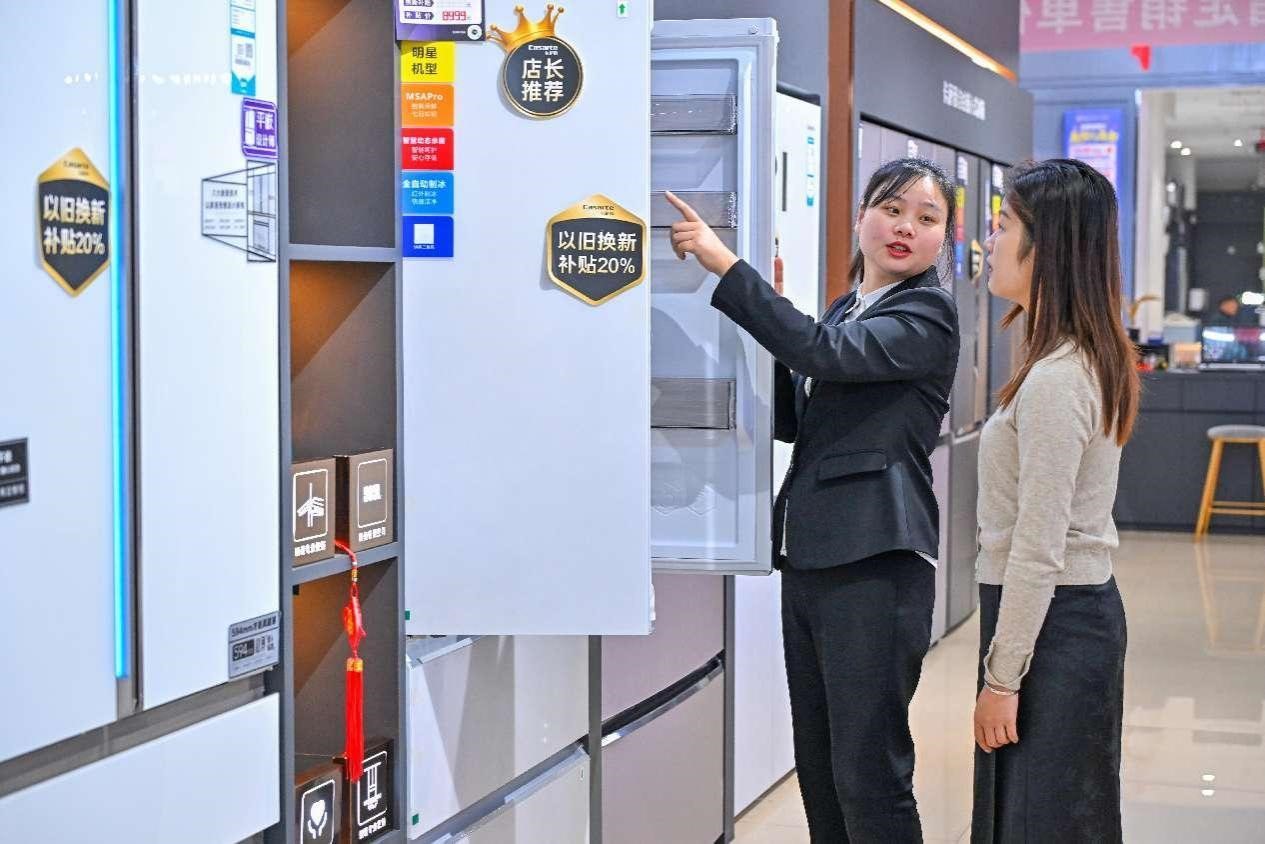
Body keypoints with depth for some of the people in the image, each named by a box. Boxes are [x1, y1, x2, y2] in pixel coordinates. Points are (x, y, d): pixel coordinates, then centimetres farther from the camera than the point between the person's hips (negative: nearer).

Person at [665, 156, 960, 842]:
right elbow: (793, 422, 19)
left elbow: (825, 352, -21)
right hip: (807, 555, 9)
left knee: (868, 775, -5)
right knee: (817, 769, 14)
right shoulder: (845, 309, 19)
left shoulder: (928, 313, -6)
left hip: (875, 561, -8)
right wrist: (770, 311, 8)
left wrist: (725, 264, -20)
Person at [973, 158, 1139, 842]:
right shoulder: (1090, 360, 10)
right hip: (1083, 606, 10)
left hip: (1053, 623, -10)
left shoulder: (1055, 382, -21)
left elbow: (1038, 550, -21)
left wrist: (1001, 676, -17)